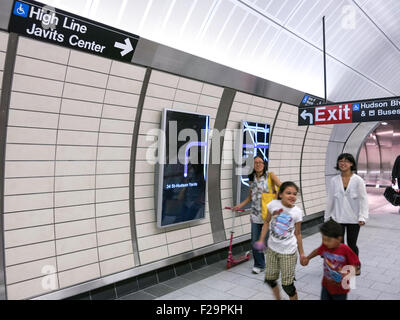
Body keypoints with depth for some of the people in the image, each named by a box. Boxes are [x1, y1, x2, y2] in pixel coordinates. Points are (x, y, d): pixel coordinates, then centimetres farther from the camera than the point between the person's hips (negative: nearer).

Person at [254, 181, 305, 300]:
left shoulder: (297, 212, -11)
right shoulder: (274, 204, -10)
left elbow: (298, 233, 0)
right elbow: (267, 222, 3)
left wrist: (301, 253, 4)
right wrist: (261, 240, -3)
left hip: (288, 252, -2)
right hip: (272, 249, 3)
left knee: (287, 285, 3)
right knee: (270, 279, 16)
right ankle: (278, 298, 43)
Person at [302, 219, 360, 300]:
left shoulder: (345, 250, -24)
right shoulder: (325, 246, -12)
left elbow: (355, 265, -17)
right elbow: (317, 251, 10)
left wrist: (348, 274, -32)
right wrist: (307, 258, 13)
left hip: (340, 288, -3)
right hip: (326, 285, 4)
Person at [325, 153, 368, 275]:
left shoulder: (358, 180, -7)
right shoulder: (334, 180, -1)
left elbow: (363, 199, -8)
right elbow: (330, 200, 4)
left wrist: (362, 217, -15)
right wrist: (327, 217, 8)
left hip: (353, 219, -2)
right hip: (337, 218, 2)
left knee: (352, 244, 9)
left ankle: (356, 266, 35)